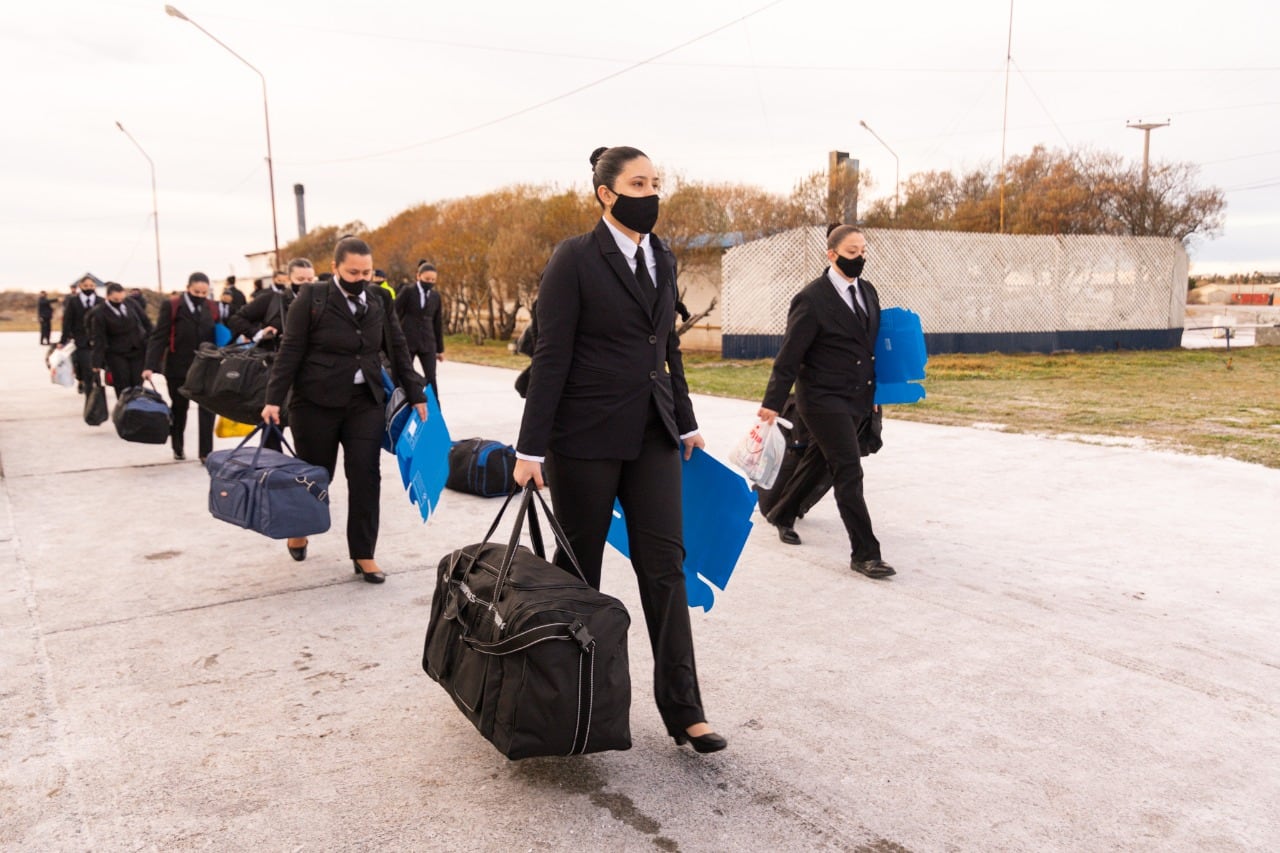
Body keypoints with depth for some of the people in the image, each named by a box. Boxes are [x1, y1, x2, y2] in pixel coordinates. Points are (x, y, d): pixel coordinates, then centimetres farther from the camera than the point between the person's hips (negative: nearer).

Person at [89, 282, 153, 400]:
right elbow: (99, 340, -13)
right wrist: (97, 363, -16)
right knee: (123, 387, -5)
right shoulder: (99, 313, -12)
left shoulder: (130, 303, -1)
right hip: (116, 354, -3)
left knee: (137, 385, 2)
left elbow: (146, 321, 11)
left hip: (138, 351, 3)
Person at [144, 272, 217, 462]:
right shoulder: (171, 305, -7)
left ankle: (206, 452, 0)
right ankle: (177, 447, 34)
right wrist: (150, 366, -19)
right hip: (178, 367, -1)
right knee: (179, 407, 14)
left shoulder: (210, 307, 3)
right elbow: (159, 337, -11)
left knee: (207, 408, -5)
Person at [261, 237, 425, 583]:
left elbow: (398, 349, 10)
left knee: (366, 477, -1)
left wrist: (415, 394, 10)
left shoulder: (380, 301, 5)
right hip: (316, 403, -3)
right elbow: (290, 351, -8)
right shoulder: (312, 299, -7)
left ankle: (363, 555, 9)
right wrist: (274, 399, -13)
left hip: (366, 403, 3)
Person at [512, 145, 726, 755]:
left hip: (652, 435, 5)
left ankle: (682, 711, 10)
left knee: (664, 565, 3)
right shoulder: (575, 259, -9)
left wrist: (685, 423, 20)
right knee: (579, 565, 8)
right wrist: (531, 448, -14)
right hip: (587, 436, -5)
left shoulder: (663, 260, 10)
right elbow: (551, 355, -12)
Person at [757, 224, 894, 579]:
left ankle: (783, 513, 39)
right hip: (823, 399, -8)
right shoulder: (812, 298, -13)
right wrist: (773, 402, -13)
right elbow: (789, 355, -13)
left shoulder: (867, 291, 10)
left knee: (823, 464, 18)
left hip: (857, 400, 8)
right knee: (849, 471, -9)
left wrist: (874, 393, 19)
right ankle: (864, 553, -3)